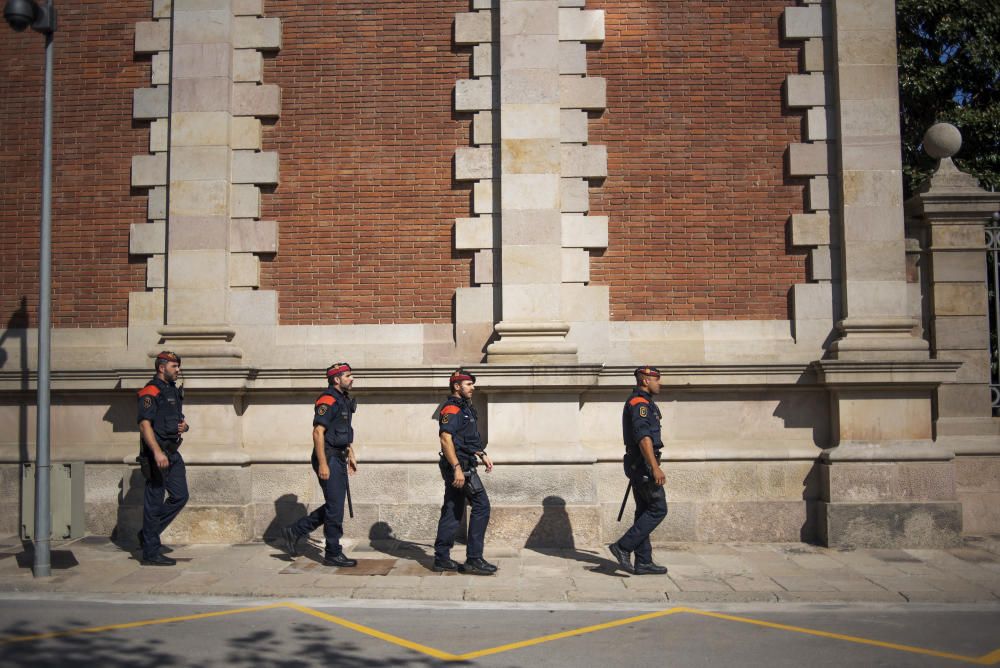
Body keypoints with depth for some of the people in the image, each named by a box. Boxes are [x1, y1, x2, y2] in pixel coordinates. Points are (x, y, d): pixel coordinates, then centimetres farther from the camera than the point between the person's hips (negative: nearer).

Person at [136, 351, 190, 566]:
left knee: (180, 496, 9)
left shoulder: (174, 391, 18)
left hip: (172, 452, 9)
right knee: (154, 501, -3)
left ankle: (148, 534, 22)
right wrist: (157, 452, -29)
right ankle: (151, 552, 4)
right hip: (156, 453, -9)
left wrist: (184, 425, 5)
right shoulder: (151, 391, -10)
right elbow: (144, 424, -20)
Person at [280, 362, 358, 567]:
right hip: (328, 459, -10)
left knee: (334, 506, 13)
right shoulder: (328, 400, -15)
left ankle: (294, 532, 21)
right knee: (335, 508, -3)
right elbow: (318, 432, -21)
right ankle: (333, 554, 7)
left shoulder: (344, 400, 16)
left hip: (339, 459, 10)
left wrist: (351, 456, 21)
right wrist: (322, 464, -24)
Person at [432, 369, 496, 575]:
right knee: (481, 506, -9)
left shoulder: (464, 408, 20)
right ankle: (474, 559, -8)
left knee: (452, 511, 10)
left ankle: (442, 558, 14)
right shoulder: (451, 409, -12)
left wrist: (482, 454, 21)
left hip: (460, 466, 10)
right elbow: (446, 439, -22)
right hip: (459, 465, -10)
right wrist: (457, 468, -27)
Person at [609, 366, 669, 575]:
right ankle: (623, 547, -9)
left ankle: (643, 562, 11)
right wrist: (655, 467, -30)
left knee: (645, 511, 9)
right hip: (643, 464, -10)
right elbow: (643, 437, -25)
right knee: (658, 509, -8)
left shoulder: (637, 402, 19)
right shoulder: (640, 403, -14)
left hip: (638, 465, 10)